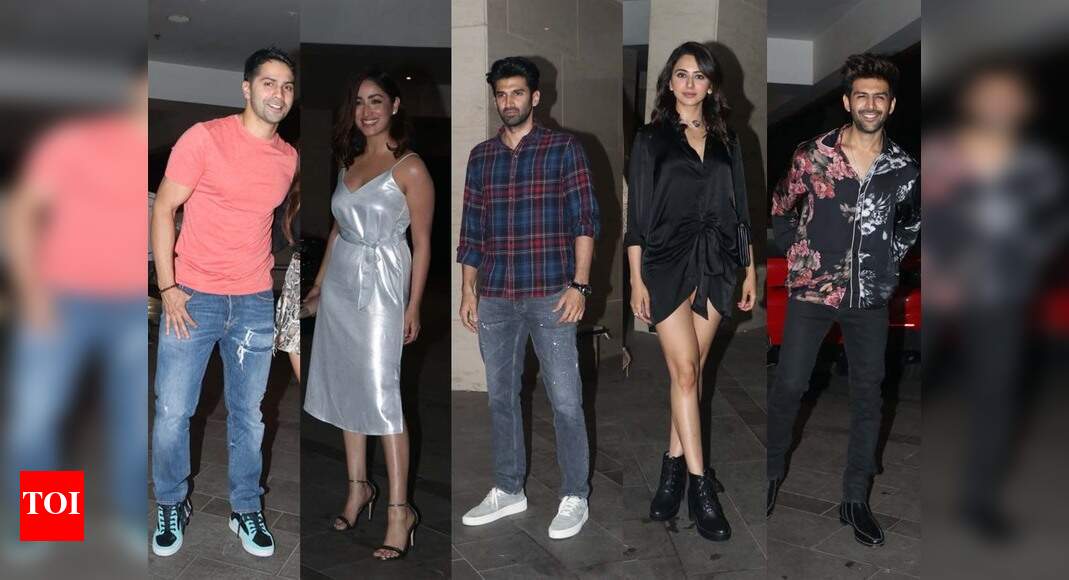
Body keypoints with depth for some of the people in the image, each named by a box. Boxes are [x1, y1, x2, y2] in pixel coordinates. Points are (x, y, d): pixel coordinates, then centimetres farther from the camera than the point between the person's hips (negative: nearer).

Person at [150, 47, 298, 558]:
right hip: (192, 298, -3)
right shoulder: (205, 137, -8)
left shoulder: (289, 158, 6)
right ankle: (172, 505, 28)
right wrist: (168, 288, -11)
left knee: (248, 416, 11)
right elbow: (163, 210, -6)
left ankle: (246, 509, 29)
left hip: (255, 303, 3)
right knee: (172, 413, 4)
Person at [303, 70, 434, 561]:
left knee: (381, 393, -9)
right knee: (345, 387, 11)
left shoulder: (409, 168, -10)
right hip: (340, 283, 7)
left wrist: (413, 307, -11)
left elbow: (422, 243, -9)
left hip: (381, 286, -7)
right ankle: (359, 487, 25)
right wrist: (319, 282, 17)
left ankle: (400, 509, 0)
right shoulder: (349, 160, 10)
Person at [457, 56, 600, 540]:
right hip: (494, 298, 5)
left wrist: (579, 285, -13)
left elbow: (585, 220, -5)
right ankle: (508, 490, 27)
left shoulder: (564, 150, -1)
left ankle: (575, 498, 15)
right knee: (500, 396, 12)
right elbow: (471, 230, 14)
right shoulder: (480, 157, 12)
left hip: (550, 295, -4)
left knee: (565, 400, 0)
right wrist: (468, 290, 10)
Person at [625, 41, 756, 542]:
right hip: (667, 260, -3)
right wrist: (636, 280, -5)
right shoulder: (650, 139, 3)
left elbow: (740, 209, 14)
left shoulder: (726, 141, 12)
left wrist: (750, 269, 10)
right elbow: (636, 216, 0)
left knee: (692, 370, 6)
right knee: (685, 371, -8)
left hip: (715, 262, 3)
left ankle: (674, 466, 19)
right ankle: (699, 484, -2)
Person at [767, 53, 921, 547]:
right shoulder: (812, 155, -6)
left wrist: (887, 265, 9)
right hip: (812, 290, -2)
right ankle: (773, 472, 25)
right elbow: (780, 208, 6)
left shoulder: (904, 170, 1)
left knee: (867, 396, 8)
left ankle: (856, 499, 22)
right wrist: (798, 255, 1)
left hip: (870, 300, 3)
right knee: (788, 386, 0)